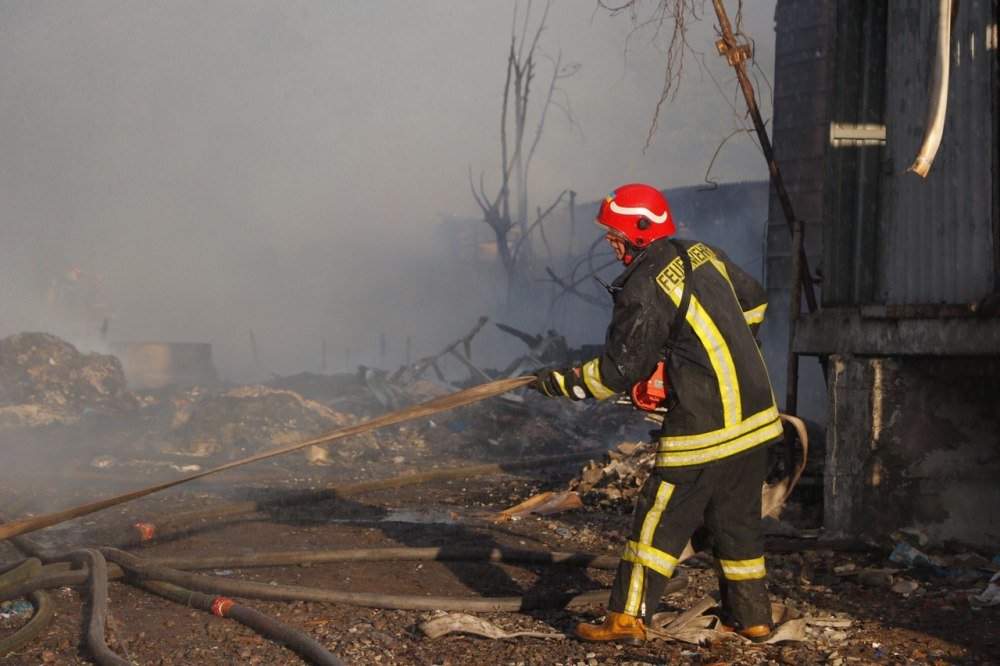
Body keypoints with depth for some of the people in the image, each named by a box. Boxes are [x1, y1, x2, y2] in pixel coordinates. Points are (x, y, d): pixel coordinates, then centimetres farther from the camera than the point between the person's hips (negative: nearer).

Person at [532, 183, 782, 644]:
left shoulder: (646, 290, -16)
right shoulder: (703, 255, 8)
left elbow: (620, 371, -13)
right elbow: (753, 302, 22)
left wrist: (561, 383, -1)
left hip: (704, 428, -8)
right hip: (755, 415, 8)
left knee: (661, 518, 1)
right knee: (737, 519, 17)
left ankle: (628, 618, 5)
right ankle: (751, 617, 24)